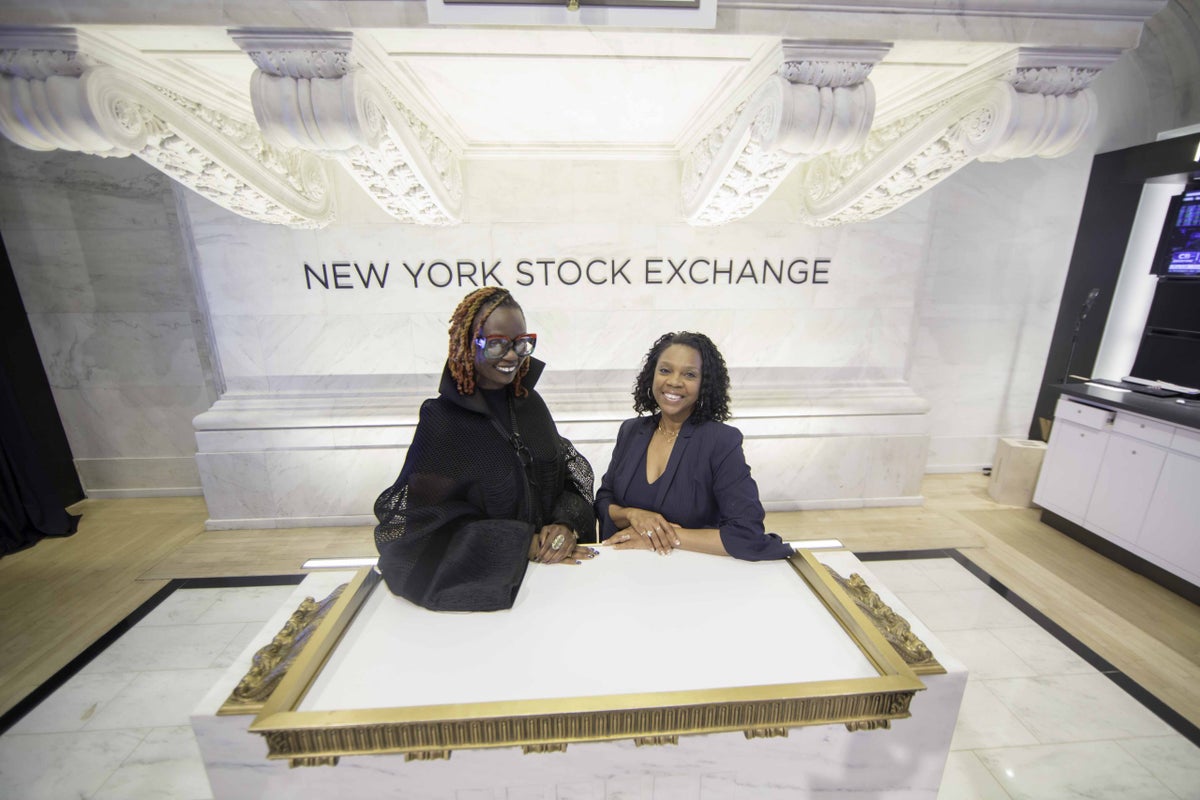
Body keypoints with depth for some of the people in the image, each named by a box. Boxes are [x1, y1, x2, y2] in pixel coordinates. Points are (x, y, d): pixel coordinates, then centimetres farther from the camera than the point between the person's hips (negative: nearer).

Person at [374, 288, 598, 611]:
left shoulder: (529, 403, 2)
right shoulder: (440, 420, -11)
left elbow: (574, 472, 4)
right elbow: (425, 520, -12)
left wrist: (566, 524, -14)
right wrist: (521, 545, -15)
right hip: (483, 581, -4)